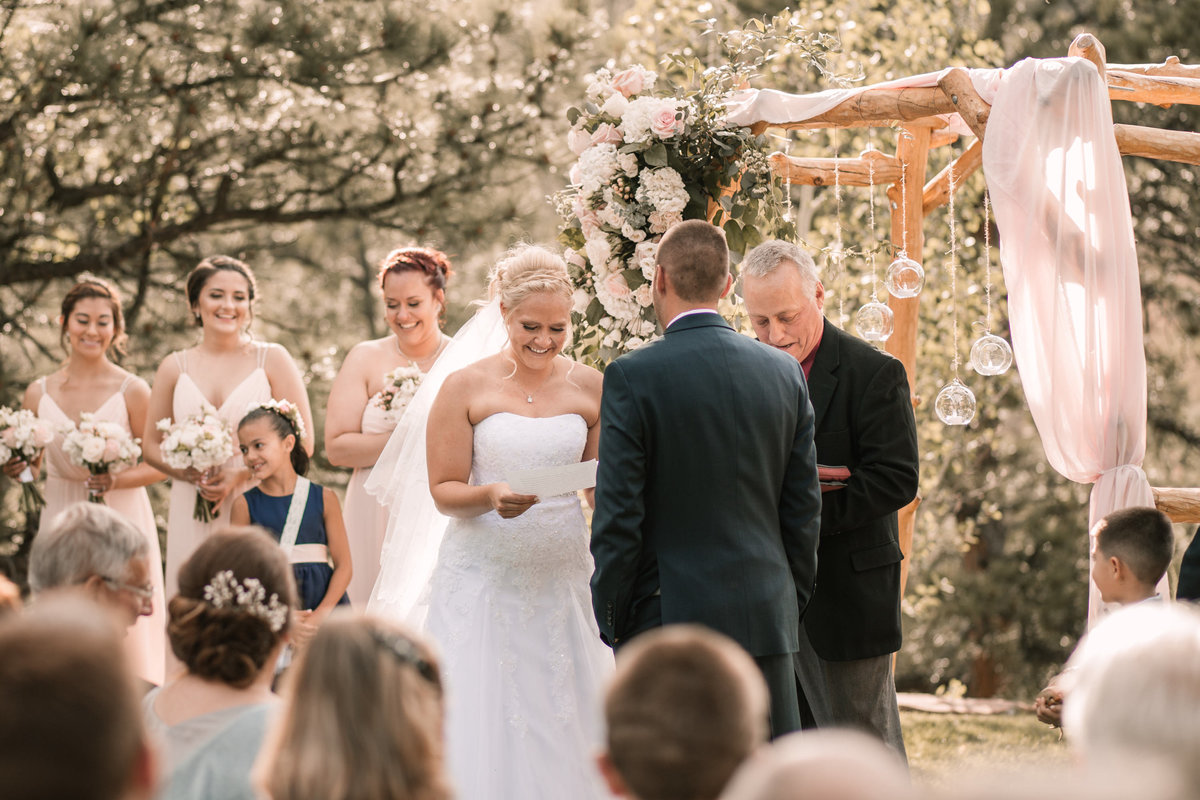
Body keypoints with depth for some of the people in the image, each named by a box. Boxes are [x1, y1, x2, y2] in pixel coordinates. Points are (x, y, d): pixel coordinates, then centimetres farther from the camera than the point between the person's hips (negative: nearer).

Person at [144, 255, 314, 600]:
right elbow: (151, 444, 16)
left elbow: (303, 443, -1)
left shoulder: (272, 360, 3)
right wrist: (188, 474, -4)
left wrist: (240, 475, -12)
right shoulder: (175, 368, 11)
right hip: (192, 516, 2)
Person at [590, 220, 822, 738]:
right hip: (767, 617, 4)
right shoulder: (784, 373, 5)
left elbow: (618, 515, -9)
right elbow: (804, 507, 9)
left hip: (667, 618, -4)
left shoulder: (632, 377, -9)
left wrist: (610, 617, 1)